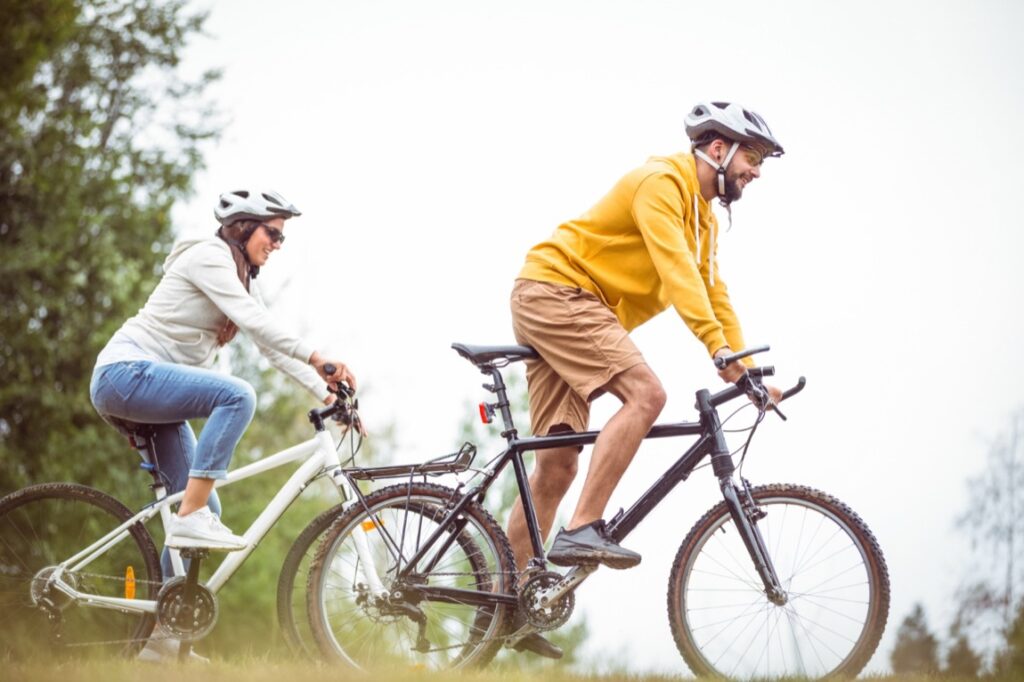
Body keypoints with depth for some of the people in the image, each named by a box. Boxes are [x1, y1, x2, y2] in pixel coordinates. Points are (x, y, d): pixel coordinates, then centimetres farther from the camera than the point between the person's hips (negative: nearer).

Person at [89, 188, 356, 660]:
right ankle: (190, 518, -28)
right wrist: (316, 358, -28)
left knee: (203, 510, 2)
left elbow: (273, 347, 16)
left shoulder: (241, 279, 19)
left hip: (155, 391, 10)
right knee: (238, 396, -30)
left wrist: (328, 394, 5)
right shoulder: (209, 255, -10)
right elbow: (251, 319, -22)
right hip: (127, 373, -10)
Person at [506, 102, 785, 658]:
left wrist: (750, 372, 7)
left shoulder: (704, 217, 18)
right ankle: (582, 530, -27)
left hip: (578, 309, 10)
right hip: (554, 290, -10)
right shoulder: (662, 182, -14)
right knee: (645, 393, -27)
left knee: (556, 467, 3)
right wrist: (718, 347, -35)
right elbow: (675, 269, -26)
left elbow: (713, 294, 18)